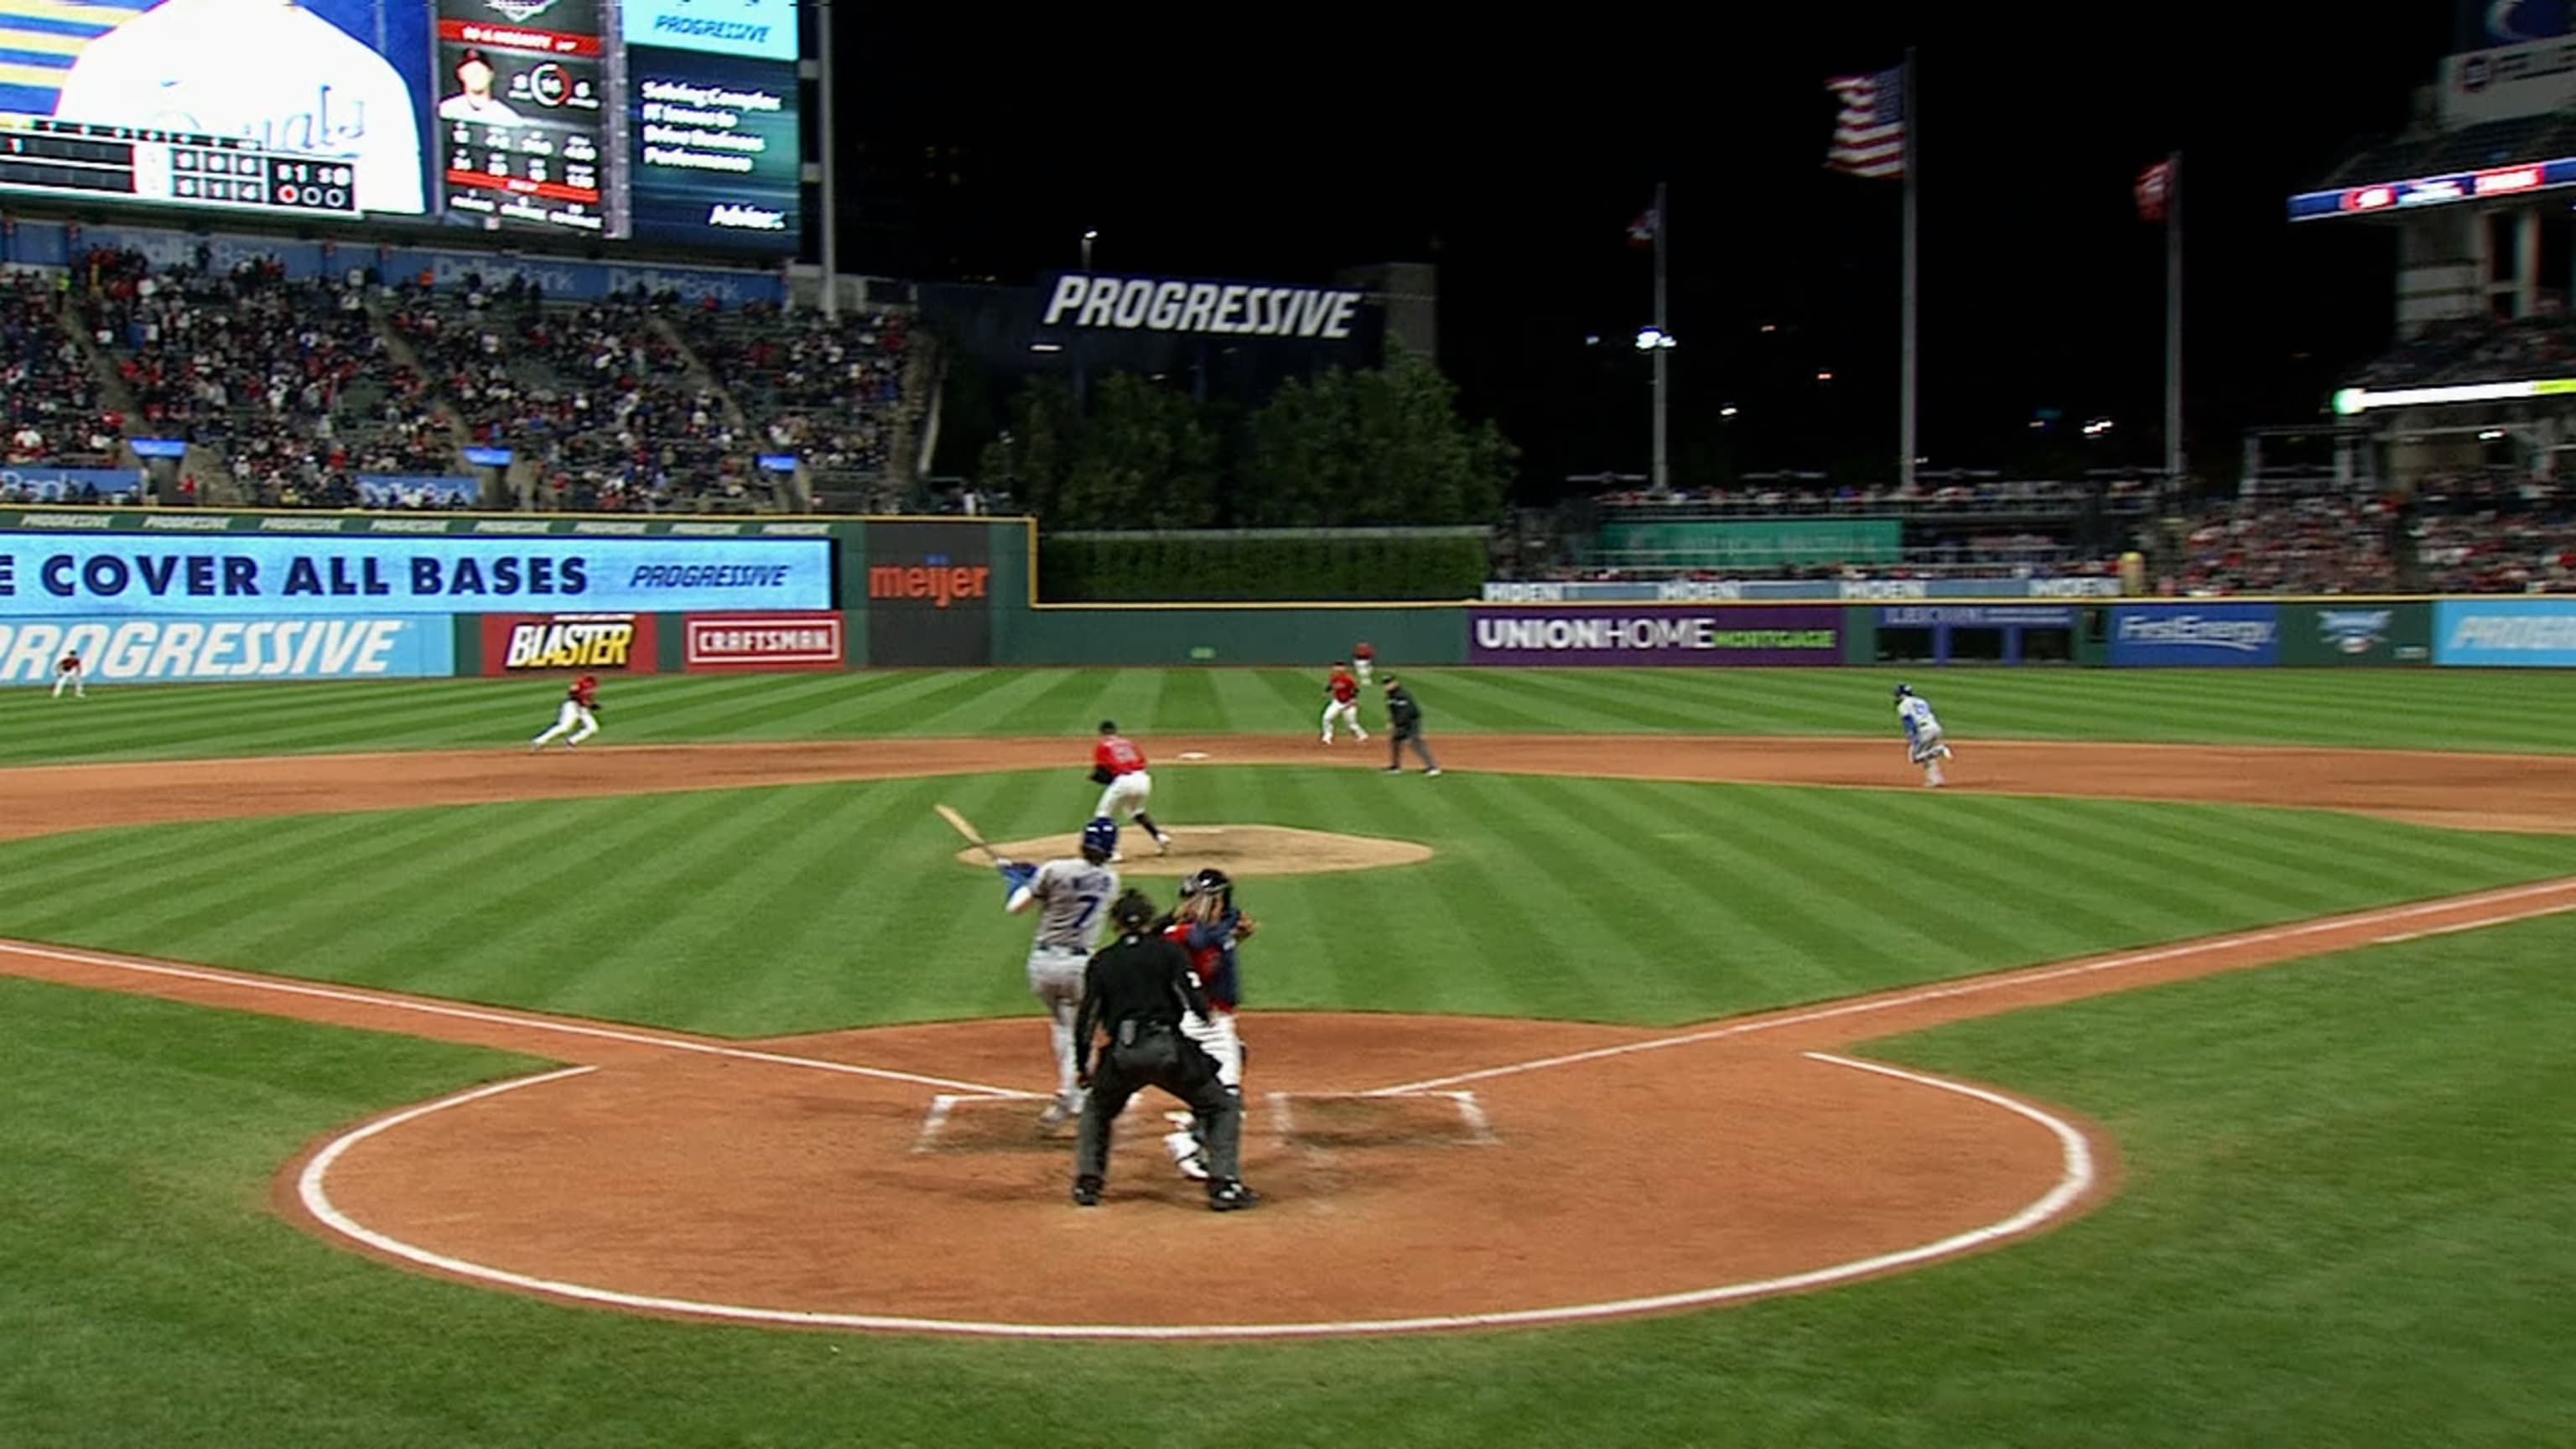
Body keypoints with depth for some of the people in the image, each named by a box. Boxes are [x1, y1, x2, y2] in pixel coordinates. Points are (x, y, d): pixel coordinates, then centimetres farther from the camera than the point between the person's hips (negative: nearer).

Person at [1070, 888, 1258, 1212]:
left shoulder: (1101, 962, 14)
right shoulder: (1168, 951, 7)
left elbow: (1086, 1019, 11)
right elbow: (1196, 1003, -5)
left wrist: (1081, 1067, 20)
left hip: (1121, 1056, 3)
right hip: (1168, 1049, -3)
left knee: (1096, 1109, 31)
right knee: (1224, 1107, 12)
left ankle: (1087, 1183, 22)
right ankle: (1224, 1186, -1)